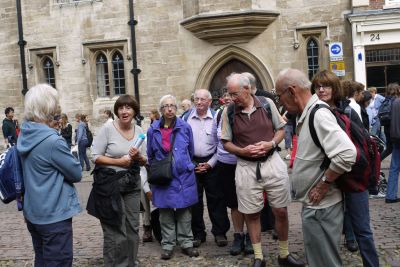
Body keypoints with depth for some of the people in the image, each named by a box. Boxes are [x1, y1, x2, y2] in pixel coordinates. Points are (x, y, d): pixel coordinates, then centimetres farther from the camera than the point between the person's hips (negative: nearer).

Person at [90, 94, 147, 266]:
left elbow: (144, 161, 10)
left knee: (133, 227, 13)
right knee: (115, 231, -2)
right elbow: (95, 156, -11)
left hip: (132, 183, 5)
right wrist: (118, 162, -18)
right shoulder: (108, 128, -10)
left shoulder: (139, 130, 5)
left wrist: (138, 157, -12)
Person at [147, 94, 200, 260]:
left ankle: (186, 243, 17)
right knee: (165, 213, 5)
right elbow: (150, 156, 14)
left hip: (183, 176, 0)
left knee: (184, 212, 7)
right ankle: (167, 245, 15)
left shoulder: (185, 127, 0)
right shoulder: (153, 130, 0)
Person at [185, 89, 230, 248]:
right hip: (191, 164, 1)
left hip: (211, 163, -1)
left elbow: (221, 144, 0)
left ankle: (220, 232, 12)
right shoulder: (187, 118, 3)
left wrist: (210, 163, -6)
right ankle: (198, 234, 17)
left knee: (215, 199, 2)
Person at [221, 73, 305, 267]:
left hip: (272, 161, 0)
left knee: (281, 211, 7)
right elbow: (226, 143, 2)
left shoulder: (267, 104, -3)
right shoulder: (228, 112, -3)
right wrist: (243, 151, -16)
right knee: (251, 214, 7)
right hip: (246, 167, 0)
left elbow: (281, 129, 6)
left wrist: (271, 143, -13)